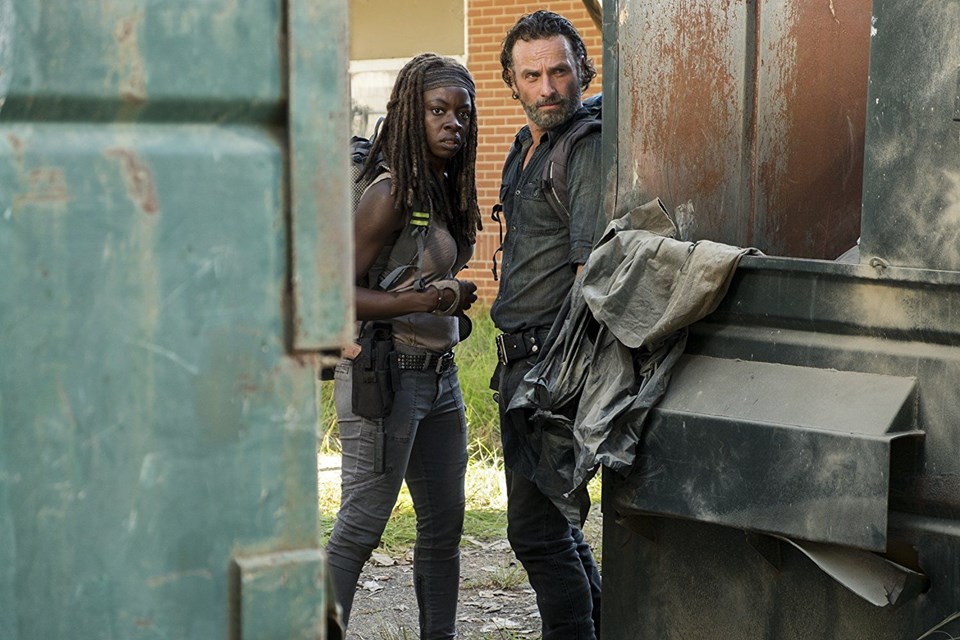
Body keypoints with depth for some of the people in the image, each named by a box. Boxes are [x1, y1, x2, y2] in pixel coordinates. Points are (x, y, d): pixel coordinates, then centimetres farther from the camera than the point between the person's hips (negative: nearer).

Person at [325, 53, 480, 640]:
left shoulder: (445, 189, 10)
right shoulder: (392, 193, -15)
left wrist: (456, 296, 1)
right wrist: (428, 300, -22)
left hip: (439, 374, 9)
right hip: (385, 374, -9)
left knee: (445, 524, 14)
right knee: (361, 528, -5)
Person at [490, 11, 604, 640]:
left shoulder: (591, 147, -14)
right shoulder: (526, 143, 15)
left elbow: (592, 271, -21)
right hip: (520, 354, 10)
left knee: (536, 527, -7)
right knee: (553, 517, 18)